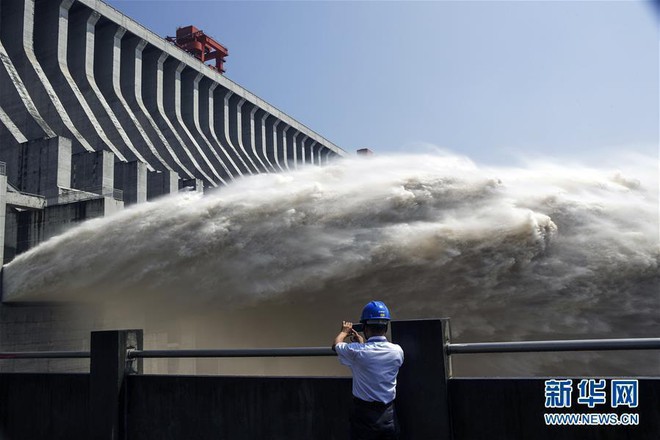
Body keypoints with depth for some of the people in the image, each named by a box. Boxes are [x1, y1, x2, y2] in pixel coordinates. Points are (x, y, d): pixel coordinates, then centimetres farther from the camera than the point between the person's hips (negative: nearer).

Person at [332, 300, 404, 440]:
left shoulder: (357, 351, -16)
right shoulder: (397, 351, -6)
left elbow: (336, 345, 5)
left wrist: (344, 331, 24)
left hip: (364, 414, -3)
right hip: (389, 415, 3)